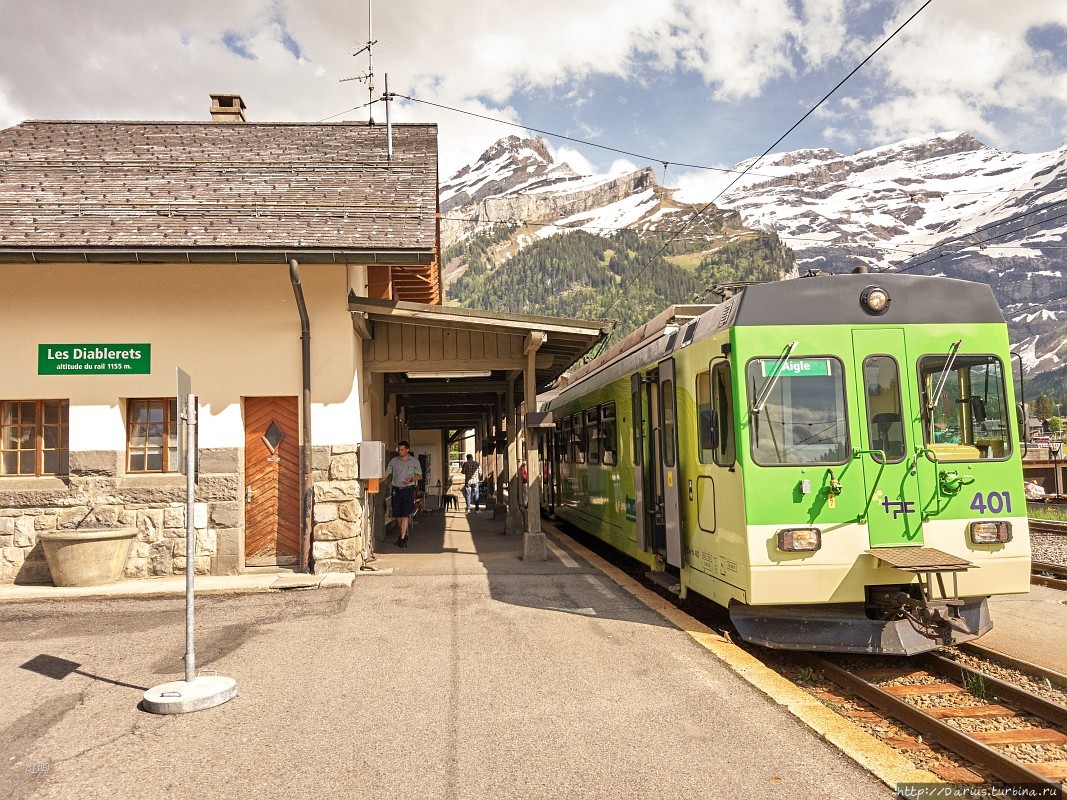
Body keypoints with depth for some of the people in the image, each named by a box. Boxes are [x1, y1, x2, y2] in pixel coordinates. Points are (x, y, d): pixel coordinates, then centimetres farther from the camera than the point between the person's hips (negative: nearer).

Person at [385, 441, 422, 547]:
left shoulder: (414, 461, 3)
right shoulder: (394, 461, 7)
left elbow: (420, 476, 6)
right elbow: (386, 475, 7)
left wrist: (411, 479, -14)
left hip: (408, 490, -3)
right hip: (397, 490, 3)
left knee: (405, 515, -10)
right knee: (398, 515, 6)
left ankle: (402, 539, -8)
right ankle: (404, 534, 28)